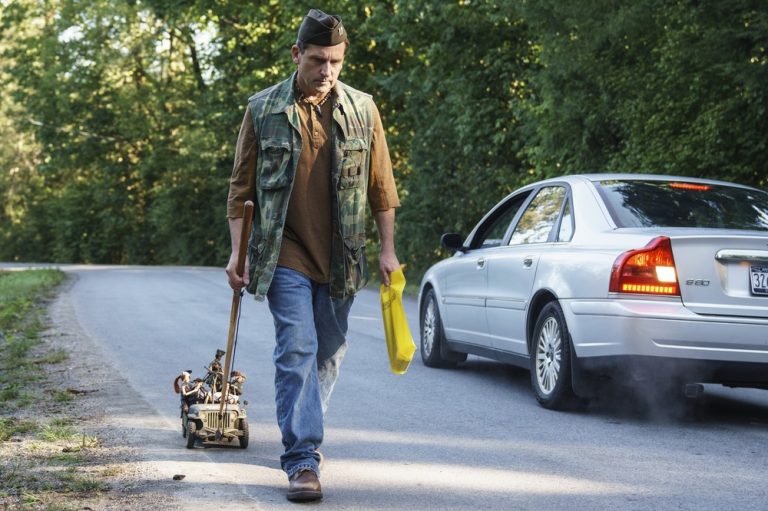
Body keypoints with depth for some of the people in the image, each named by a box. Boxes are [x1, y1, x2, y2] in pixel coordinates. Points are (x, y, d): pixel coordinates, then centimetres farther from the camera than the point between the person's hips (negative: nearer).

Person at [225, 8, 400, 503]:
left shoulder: (362, 109, 3)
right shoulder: (263, 110, -2)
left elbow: (381, 185, 8)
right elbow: (241, 187, 3)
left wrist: (388, 249, 5)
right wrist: (237, 251, -3)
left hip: (340, 258, 3)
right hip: (286, 253, -3)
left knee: (328, 353, 13)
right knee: (296, 350, -13)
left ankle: (304, 436, 32)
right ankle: (302, 460, -14)